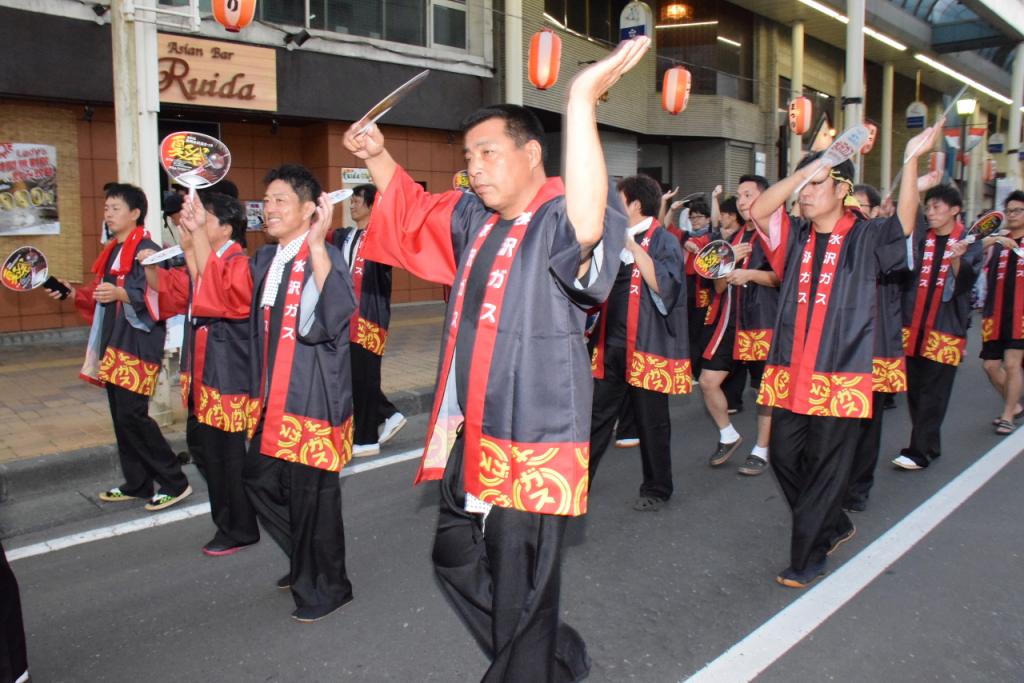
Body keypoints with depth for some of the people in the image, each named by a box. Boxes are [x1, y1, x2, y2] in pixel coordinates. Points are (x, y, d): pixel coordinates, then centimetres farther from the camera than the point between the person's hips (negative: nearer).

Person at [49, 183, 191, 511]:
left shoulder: (147, 249, -12)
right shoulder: (112, 251, 16)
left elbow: (158, 297, -21)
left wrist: (122, 294, -34)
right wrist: (76, 293, 11)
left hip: (138, 343, -9)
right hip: (114, 343, 9)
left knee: (132, 415, -11)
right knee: (120, 416, 11)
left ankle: (175, 482, -1)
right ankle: (137, 484, 22)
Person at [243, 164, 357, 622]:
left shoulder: (325, 258, -14)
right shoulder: (266, 259, 11)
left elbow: (337, 316, -30)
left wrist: (317, 245, -34)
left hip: (313, 397, -8)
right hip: (272, 399, 8)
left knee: (310, 493, 1)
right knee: (260, 480, 16)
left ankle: (325, 587, 23)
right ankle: (305, 565, 38)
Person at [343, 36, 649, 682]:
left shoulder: (559, 220, -16)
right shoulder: (473, 216, 8)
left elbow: (588, 225, -41)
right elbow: (411, 213, 26)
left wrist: (582, 101, -44)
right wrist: (378, 157, 12)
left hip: (533, 440, -9)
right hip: (469, 433, 9)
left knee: (520, 594, 4)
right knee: (456, 559, 23)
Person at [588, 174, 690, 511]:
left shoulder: (663, 241, -8)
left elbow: (665, 285, -24)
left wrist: (634, 247, -24)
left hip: (648, 346, -7)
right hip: (612, 344, 7)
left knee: (651, 421, 5)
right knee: (597, 415, 12)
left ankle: (657, 489, 20)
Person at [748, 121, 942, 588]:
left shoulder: (866, 239, 0)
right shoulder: (795, 237, 8)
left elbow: (904, 223, -18)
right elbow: (758, 210, -7)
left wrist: (911, 160, -23)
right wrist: (808, 167, -13)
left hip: (840, 375, -4)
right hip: (791, 370, 5)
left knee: (825, 466, 2)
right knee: (784, 456, 11)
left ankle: (807, 557, 16)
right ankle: (834, 527, 35)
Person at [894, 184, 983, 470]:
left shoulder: (970, 242, 1)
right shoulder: (919, 238, 11)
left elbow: (964, 283, -9)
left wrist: (957, 258, -28)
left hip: (946, 325, -4)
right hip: (913, 322, 4)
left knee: (933, 391, -5)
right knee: (915, 387, 7)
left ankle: (920, 451, -3)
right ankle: (928, 445, 19)